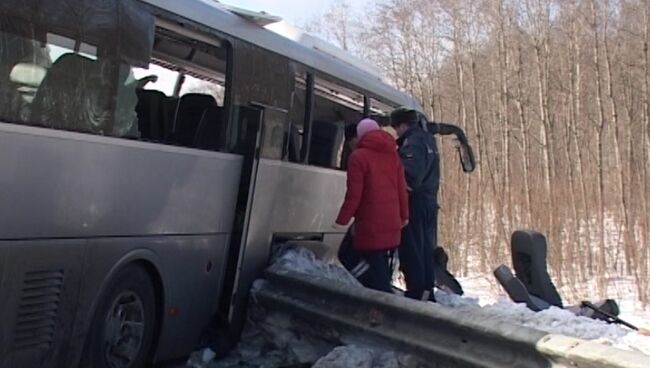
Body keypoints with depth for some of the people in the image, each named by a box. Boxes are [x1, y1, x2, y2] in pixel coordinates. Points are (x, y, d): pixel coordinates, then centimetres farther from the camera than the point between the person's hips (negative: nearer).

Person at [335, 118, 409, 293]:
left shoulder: (358, 156, -8)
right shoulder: (393, 155, 13)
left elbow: (354, 193, -13)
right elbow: (402, 189, 14)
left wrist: (342, 220, -8)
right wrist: (404, 215, 21)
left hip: (370, 222, -7)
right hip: (390, 222, 7)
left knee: (375, 267, -6)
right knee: (380, 264, 17)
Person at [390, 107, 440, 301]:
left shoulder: (412, 142, -15)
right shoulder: (428, 139, 16)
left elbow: (409, 173, -28)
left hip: (415, 203, -10)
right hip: (429, 202, 10)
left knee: (411, 250, -3)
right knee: (425, 249, 16)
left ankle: (415, 293, -1)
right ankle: (427, 292, 23)